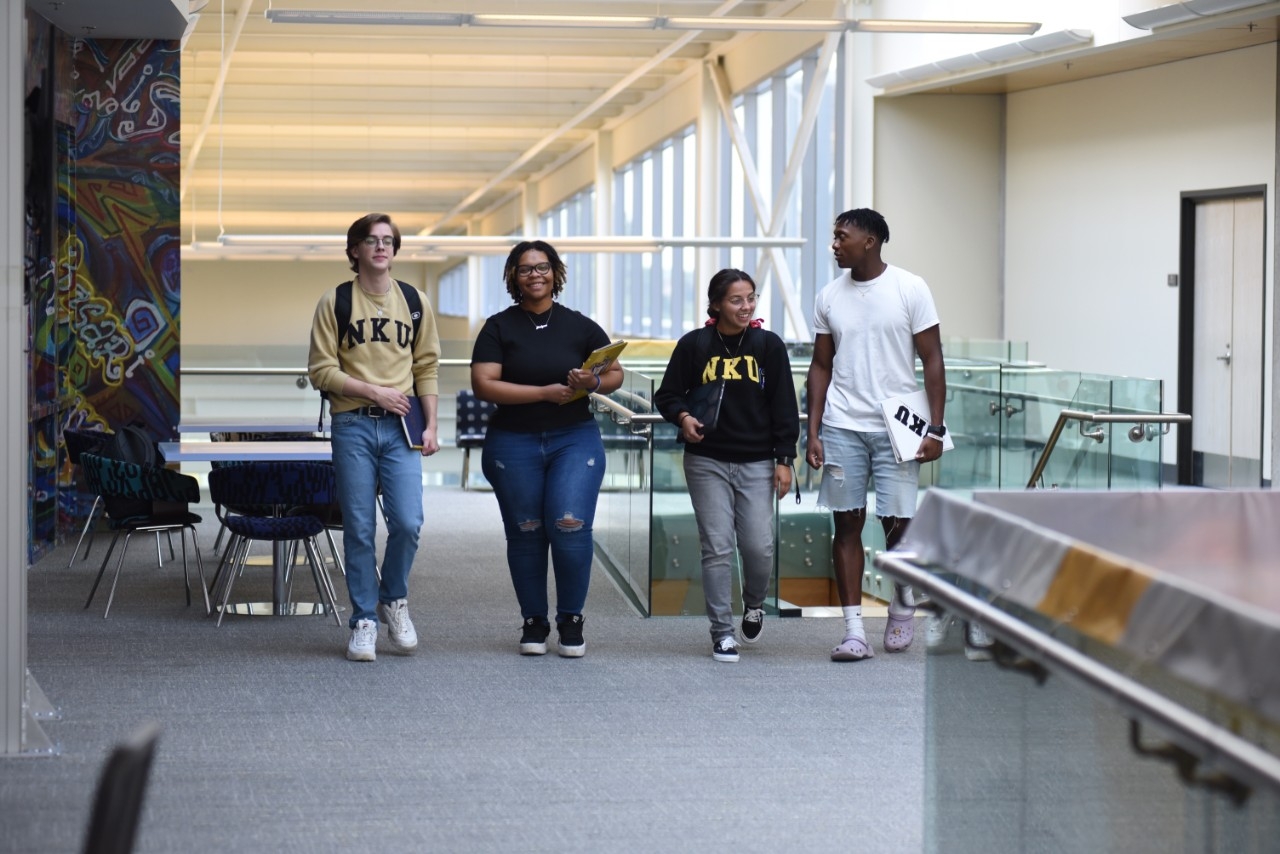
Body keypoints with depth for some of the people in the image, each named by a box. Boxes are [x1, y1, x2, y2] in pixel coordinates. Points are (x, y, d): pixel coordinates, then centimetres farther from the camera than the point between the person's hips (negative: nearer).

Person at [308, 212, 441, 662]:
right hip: (352, 425, -1)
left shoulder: (415, 302, 10)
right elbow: (321, 370, -1)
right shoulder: (334, 302, 3)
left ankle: (393, 600, 15)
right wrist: (373, 391, -9)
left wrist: (431, 426, 4)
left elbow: (427, 367, 12)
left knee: (407, 522, -10)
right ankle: (364, 621, 10)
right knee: (359, 528, 0)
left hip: (400, 426, 1)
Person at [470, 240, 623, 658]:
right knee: (525, 533, 5)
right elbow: (483, 384, -8)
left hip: (575, 439, 0)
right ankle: (533, 622, 18)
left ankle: (571, 621, 2)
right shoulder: (499, 327, 3)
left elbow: (616, 373, 13)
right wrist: (545, 392, -15)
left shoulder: (580, 326, 7)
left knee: (570, 526, -13)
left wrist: (595, 382, -11)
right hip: (513, 443, 0)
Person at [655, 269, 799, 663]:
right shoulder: (693, 345, 0)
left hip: (757, 463, 0)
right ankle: (722, 633, 6)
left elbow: (784, 406, 4)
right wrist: (683, 417, -14)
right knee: (717, 548, -2)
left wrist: (784, 459, -1)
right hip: (707, 462, 0)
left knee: (758, 546, -4)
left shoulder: (769, 345, 2)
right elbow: (667, 394, 8)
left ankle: (754, 604, 28)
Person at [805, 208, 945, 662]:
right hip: (842, 425, 3)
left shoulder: (910, 289, -2)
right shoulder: (829, 296, 8)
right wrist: (812, 432, 4)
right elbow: (821, 367, 12)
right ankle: (854, 630, 1)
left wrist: (935, 428, -8)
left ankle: (903, 604, 25)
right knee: (847, 523, 0)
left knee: (898, 523, -2)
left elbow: (932, 360, -2)